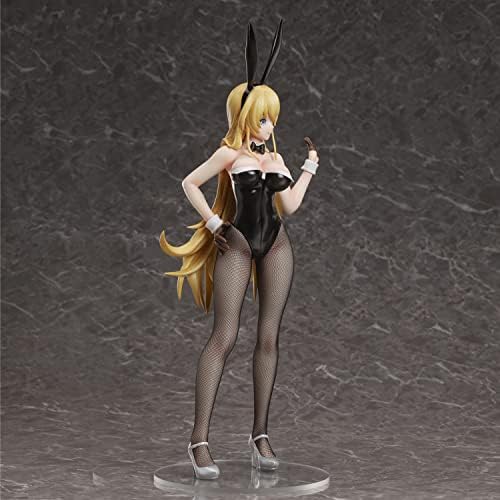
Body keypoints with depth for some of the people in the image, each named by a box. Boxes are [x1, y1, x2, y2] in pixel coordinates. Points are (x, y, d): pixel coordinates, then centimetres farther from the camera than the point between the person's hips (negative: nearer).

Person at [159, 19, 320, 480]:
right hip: (237, 246, -6)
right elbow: (190, 184, -2)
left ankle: (260, 435, 9)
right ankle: (200, 440, -10)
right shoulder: (230, 153, -4)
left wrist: (311, 166, 18)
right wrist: (214, 224, -5)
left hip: (276, 246, 6)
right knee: (224, 338, -10)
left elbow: (290, 205, 11)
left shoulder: (275, 157, 12)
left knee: (269, 338, 3)